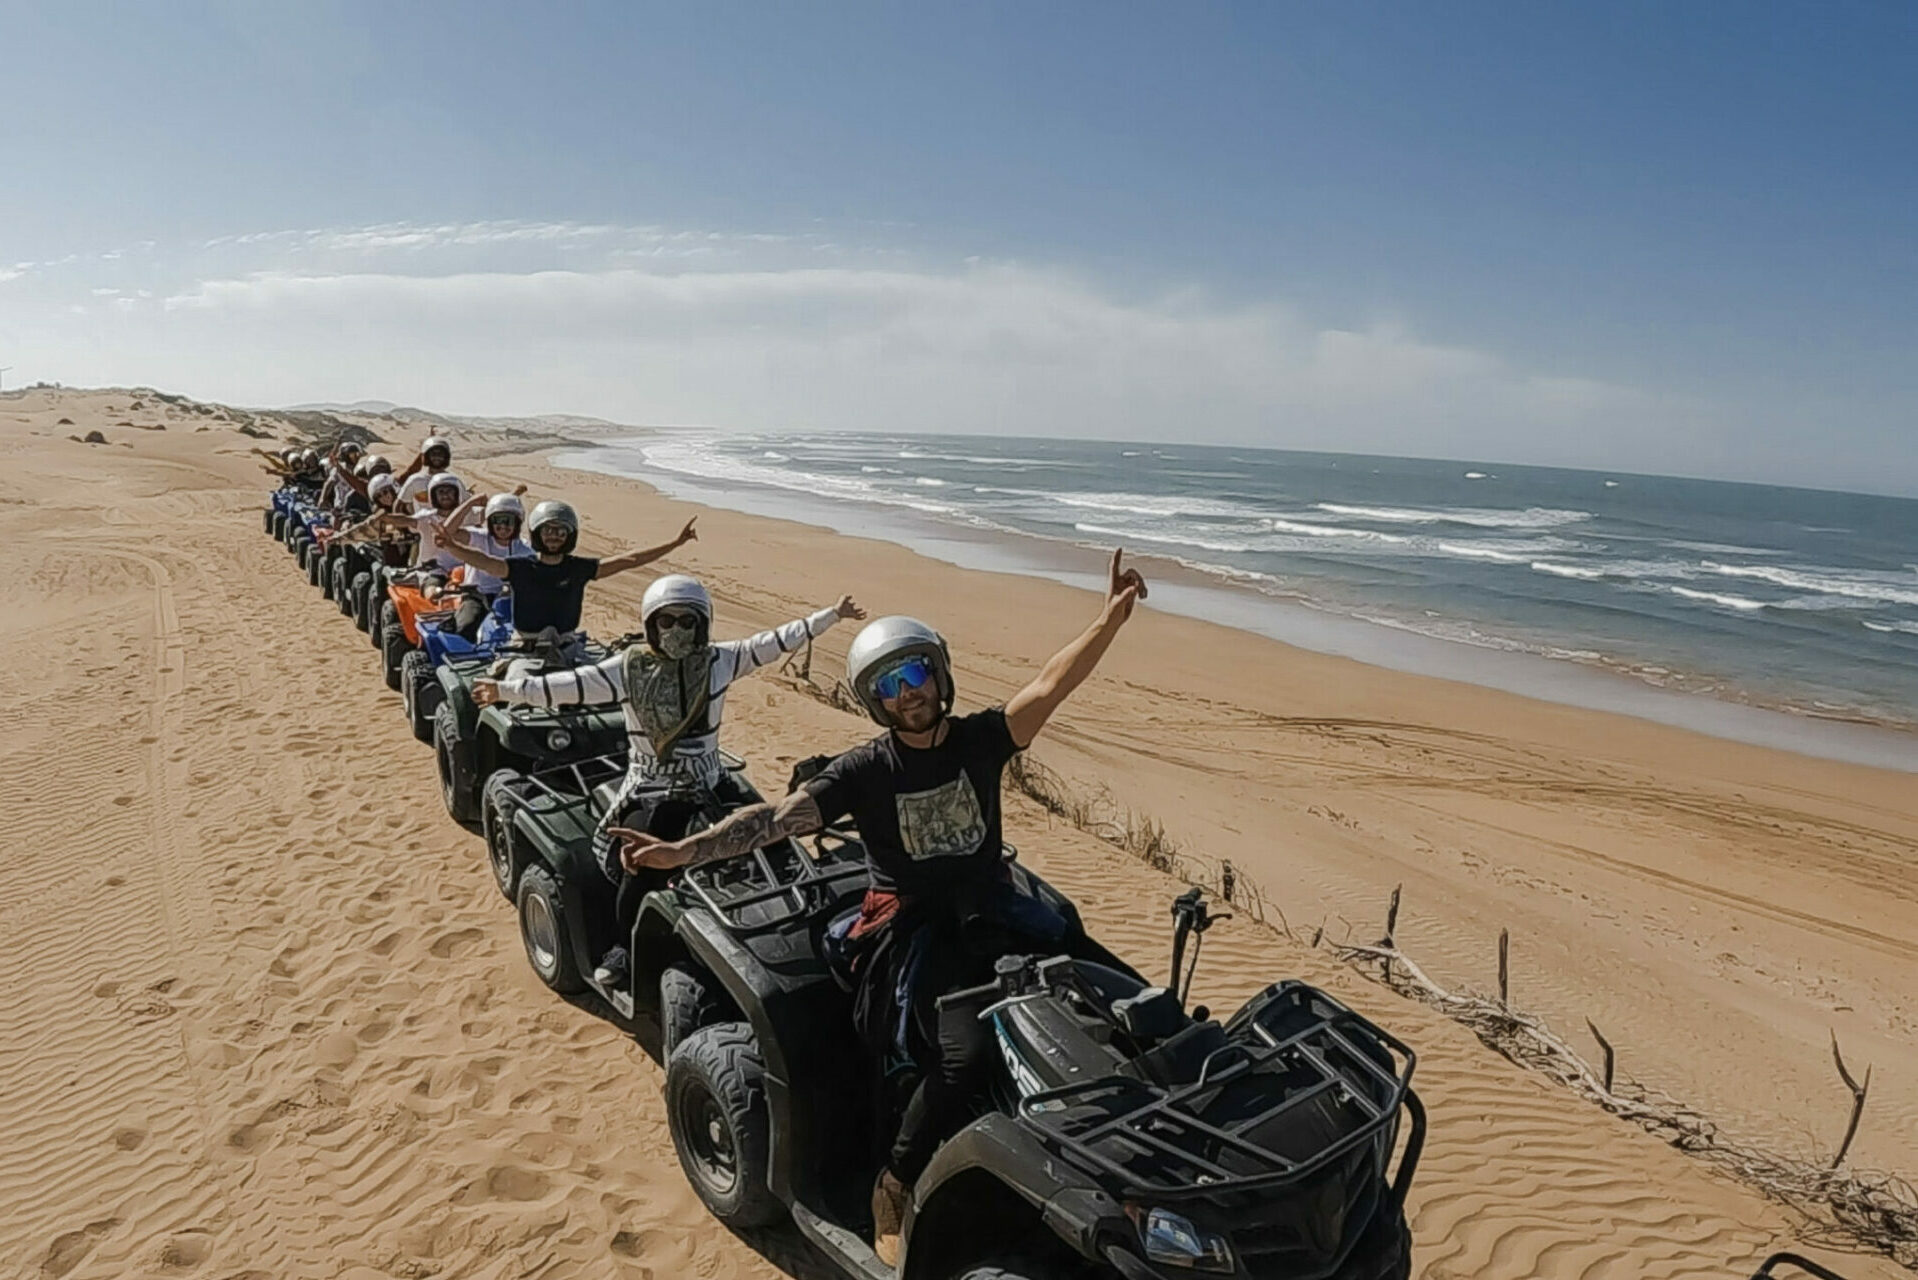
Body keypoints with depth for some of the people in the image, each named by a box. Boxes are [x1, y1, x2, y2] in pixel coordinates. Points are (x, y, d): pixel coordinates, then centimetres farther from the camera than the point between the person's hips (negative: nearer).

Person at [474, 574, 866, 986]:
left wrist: (830, 615, -4)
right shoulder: (629, 667, -4)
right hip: (648, 790, -2)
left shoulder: (718, 661, 1)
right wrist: (508, 689, -18)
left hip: (708, 785, 2)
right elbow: (571, 685, -9)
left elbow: (773, 643, -1)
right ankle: (626, 946, 7)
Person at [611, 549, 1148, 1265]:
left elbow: (1049, 685, -12)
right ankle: (893, 1191, -6)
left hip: (995, 915, 5)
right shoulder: (865, 771, -6)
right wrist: (682, 851, -30)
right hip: (913, 932, -4)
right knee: (965, 1050, -28)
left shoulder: (981, 739, 1)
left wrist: (1111, 618, -25)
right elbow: (776, 819, -16)